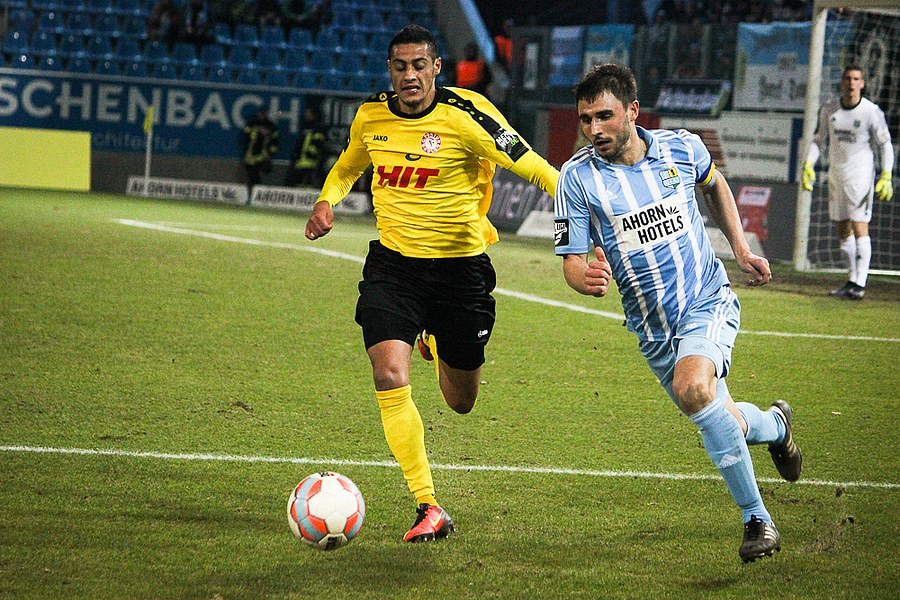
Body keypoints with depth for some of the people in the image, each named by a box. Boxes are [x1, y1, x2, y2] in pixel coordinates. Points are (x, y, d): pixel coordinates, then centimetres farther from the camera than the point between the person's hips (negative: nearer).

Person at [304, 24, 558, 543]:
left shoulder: (466, 115, -15)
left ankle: (437, 344, 51)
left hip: (460, 266, -2)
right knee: (390, 376, -20)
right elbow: (348, 167, 21)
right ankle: (430, 509, -11)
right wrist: (327, 202, 0)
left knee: (462, 402, 11)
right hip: (393, 263, 2)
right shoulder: (371, 116, -1)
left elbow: (531, 166, -14)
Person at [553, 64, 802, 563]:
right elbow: (571, 261, -10)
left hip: (709, 302, -2)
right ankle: (774, 424, 52)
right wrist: (587, 277, -33)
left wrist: (740, 249, 14)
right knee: (719, 423, 13)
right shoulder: (577, 178, -11)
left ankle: (755, 517, -17)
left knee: (692, 387, -31)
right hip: (652, 327, 3)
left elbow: (713, 185, 18)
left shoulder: (681, 147, -7)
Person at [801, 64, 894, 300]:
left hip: (860, 175, -5)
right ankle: (854, 279, 18)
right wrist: (808, 164, -1)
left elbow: (886, 144, -4)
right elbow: (819, 139, 13)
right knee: (842, 230, 8)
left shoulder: (872, 112, -10)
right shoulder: (829, 109, 2)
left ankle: (859, 285, -14)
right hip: (836, 174, 5)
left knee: (859, 228, -12)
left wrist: (886, 177, -13)